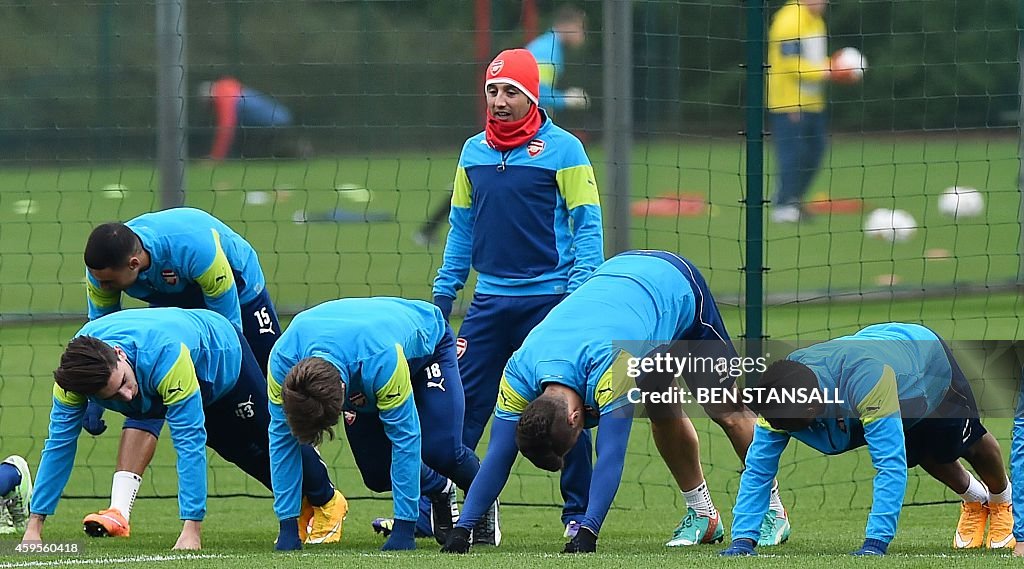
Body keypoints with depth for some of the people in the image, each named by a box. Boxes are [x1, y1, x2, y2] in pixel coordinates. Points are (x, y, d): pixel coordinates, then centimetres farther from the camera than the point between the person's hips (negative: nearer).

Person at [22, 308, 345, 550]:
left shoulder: (166, 358, -50)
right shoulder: (75, 372, -36)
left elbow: (190, 443, -48)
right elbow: (59, 443, -28)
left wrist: (191, 530, -49)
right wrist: (34, 526, -29)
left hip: (223, 356, -5)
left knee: (266, 442, 12)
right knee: (243, 455, 18)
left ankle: (327, 501, 40)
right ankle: (304, 505, 44)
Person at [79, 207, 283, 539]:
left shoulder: (197, 250, -43)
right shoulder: (102, 267, -28)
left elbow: (229, 325, -31)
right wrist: (94, 399, -16)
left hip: (238, 293, -3)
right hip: (172, 304, 3)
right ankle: (119, 512, -27)